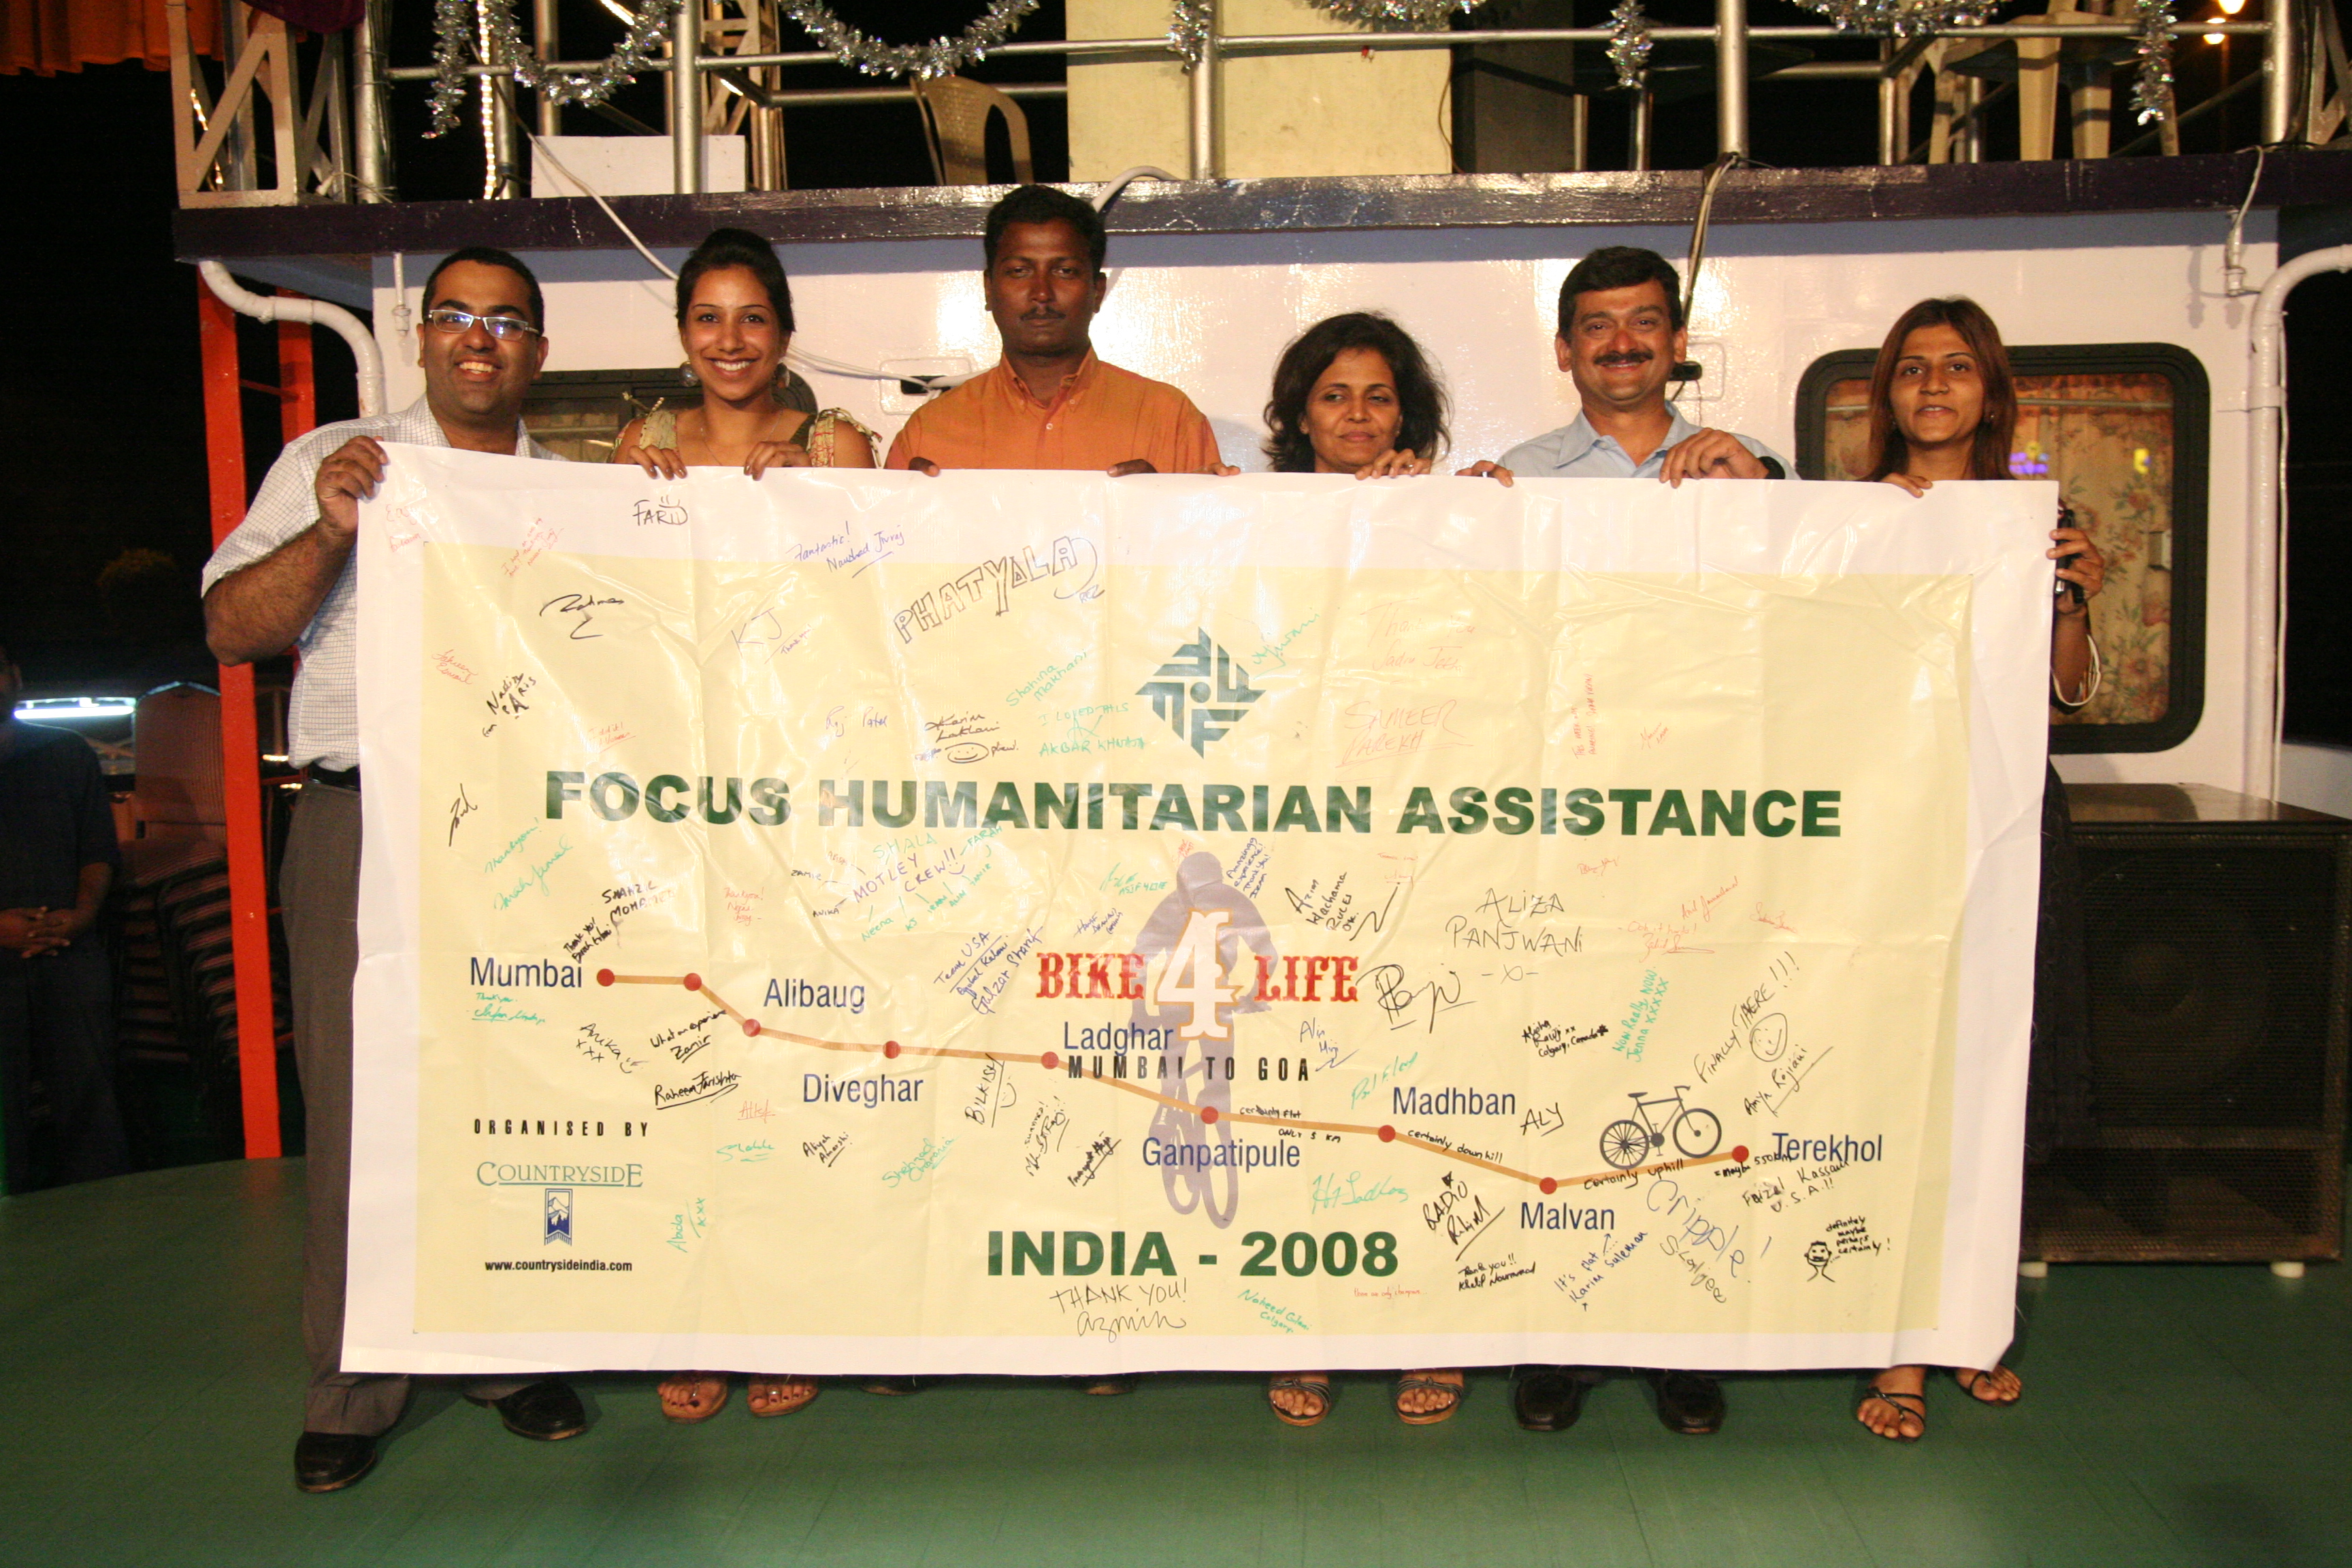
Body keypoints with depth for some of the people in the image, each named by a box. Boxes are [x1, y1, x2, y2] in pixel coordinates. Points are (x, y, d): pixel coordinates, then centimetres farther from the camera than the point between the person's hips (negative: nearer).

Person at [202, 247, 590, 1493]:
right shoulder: (329, 464, 10)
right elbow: (230, 631, 1)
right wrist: (331, 531, -13)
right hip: (367, 820, -2)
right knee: (360, 1105, -1)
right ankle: (352, 1390, 12)